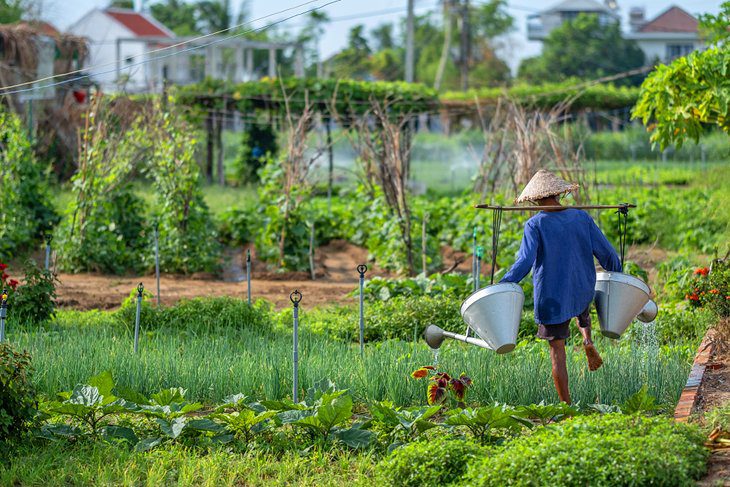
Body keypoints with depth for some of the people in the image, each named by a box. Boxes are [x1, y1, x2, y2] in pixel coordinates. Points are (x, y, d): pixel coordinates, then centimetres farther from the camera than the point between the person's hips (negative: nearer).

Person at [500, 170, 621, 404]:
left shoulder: (535, 224, -12)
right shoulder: (581, 218, -1)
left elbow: (524, 262, -21)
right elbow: (606, 253, 2)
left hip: (551, 298, -4)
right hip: (583, 292, 4)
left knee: (557, 351, 6)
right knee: (582, 311, 39)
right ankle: (588, 341, 12)